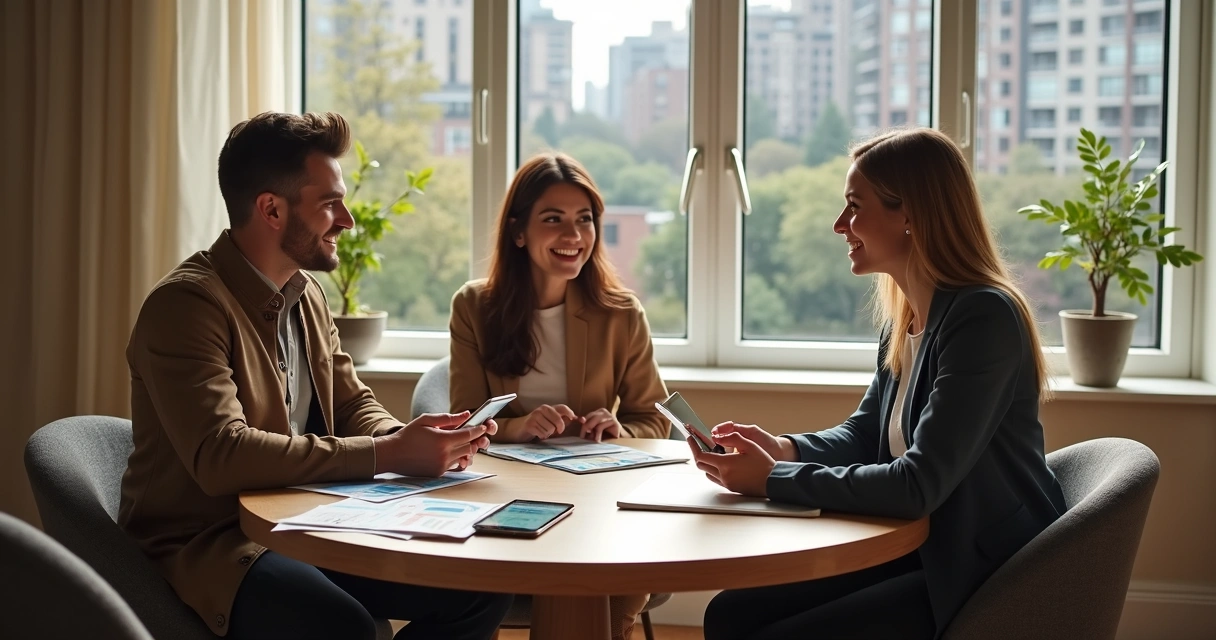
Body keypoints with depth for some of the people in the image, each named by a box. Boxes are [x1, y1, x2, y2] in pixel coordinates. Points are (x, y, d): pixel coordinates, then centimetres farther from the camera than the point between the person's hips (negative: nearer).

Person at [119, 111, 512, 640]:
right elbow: (220, 456, -28)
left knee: (482, 586, -5)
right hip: (204, 544, -8)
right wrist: (389, 455, -28)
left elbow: (352, 406, 17)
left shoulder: (308, 295, 11)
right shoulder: (186, 303, -16)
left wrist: (408, 438, -8)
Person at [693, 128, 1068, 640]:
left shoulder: (983, 318, -22)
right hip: (918, 549, 8)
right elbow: (863, 435, 15)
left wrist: (773, 479, -20)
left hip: (989, 578, -8)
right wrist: (786, 449, -5)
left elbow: (916, 487, -27)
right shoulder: (905, 317, 6)